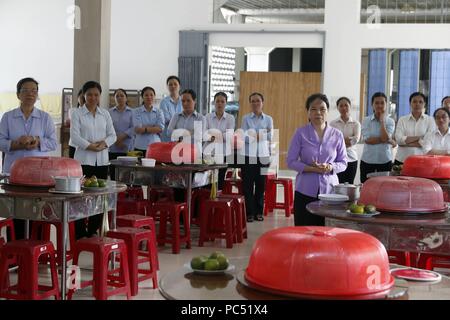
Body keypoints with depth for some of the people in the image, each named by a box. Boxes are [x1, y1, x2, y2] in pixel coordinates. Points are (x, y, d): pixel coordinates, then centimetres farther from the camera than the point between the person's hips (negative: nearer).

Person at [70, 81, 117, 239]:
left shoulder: (105, 114, 13)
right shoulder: (77, 114, 0)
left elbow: (112, 135, 10)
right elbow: (75, 137, -8)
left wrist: (104, 143, -10)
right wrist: (90, 146, -20)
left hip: (102, 160, 4)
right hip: (84, 159, -4)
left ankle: (93, 231, 16)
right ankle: (80, 233, 0)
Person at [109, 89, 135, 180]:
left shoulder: (131, 112, 7)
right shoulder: (110, 112, 10)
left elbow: (133, 128, -3)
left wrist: (122, 136, -14)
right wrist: (116, 140, -11)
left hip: (127, 149, -1)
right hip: (113, 149, 1)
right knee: (113, 174, 0)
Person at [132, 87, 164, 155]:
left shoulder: (159, 112, 9)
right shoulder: (137, 112, 4)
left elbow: (160, 129, -3)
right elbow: (137, 129, -7)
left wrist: (145, 129, -8)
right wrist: (153, 127, -5)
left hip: (155, 147, 1)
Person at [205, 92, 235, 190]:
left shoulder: (230, 118, 5)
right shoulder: (208, 117, 6)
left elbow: (229, 136, -7)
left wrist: (215, 134, -18)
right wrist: (211, 137, -24)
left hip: (223, 153, 0)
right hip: (209, 152, 0)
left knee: (220, 179, 2)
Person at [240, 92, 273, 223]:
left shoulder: (268, 119, 9)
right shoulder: (245, 118, 4)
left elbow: (270, 137, -1)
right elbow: (244, 137, -7)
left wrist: (253, 136, -11)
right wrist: (262, 136, -14)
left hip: (263, 156, 1)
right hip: (248, 156, -1)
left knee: (261, 185, 4)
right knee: (248, 185, -2)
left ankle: (259, 212, 14)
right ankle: (249, 212, 5)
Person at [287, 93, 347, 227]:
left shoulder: (337, 135, 5)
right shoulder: (300, 133, 1)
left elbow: (343, 163, 9)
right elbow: (291, 161, 1)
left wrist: (330, 167, -13)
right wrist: (311, 168, -15)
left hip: (329, 190, 1)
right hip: (305, 191, -1)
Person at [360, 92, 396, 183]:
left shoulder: (390, 122, 3)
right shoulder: (366, 121, 2)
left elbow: (385, 137, -13)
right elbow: (367, 139, -10)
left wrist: (382, 120, -6)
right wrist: (389, 141, -9)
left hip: (385, 161, 0)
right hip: (367, 161, 0)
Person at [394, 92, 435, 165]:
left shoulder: (430, 120, 4)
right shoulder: (402, 120, 7)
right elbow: (398, 139, -6)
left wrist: (406, 141, -9)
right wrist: (420, 137, -10)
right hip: (402, 160, 1)